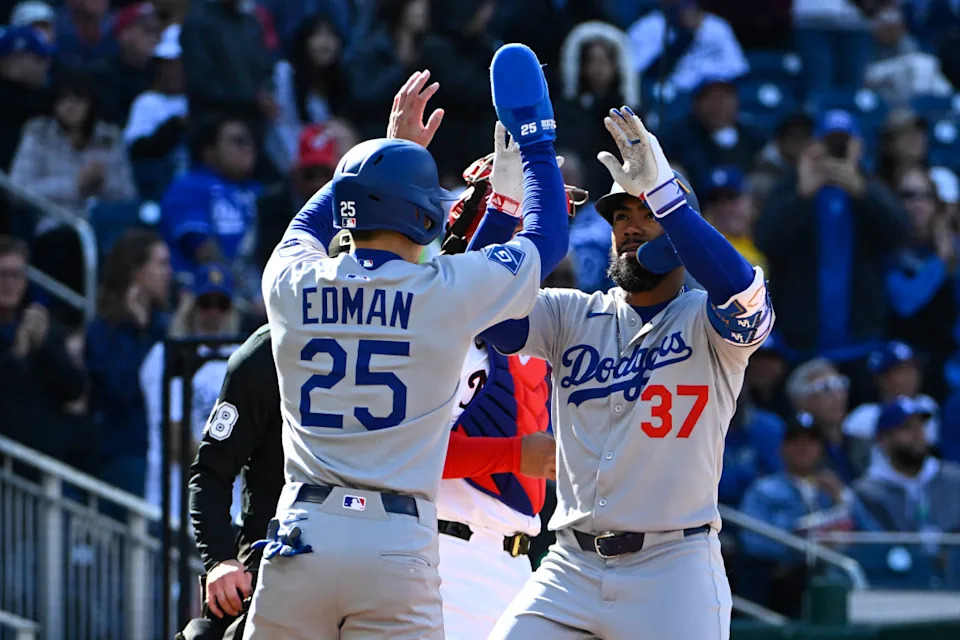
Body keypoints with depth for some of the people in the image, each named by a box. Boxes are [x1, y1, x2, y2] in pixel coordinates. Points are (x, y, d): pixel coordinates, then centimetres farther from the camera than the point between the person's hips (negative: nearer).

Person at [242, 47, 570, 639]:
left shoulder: (292, 283, 6)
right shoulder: (451, 292, -2)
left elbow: (307, 227, 33)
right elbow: (548, 240, 16)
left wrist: (391, 145, 40)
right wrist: (536, 136, 28)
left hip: (300, 539, 3)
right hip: (397, 546, -3)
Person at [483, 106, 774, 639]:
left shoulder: (706, 321, 0)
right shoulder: (571, 315, 12)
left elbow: (743, 293, -24)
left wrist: (661, 190, -27)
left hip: (674, 570, -4)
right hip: (572, 568, 4)